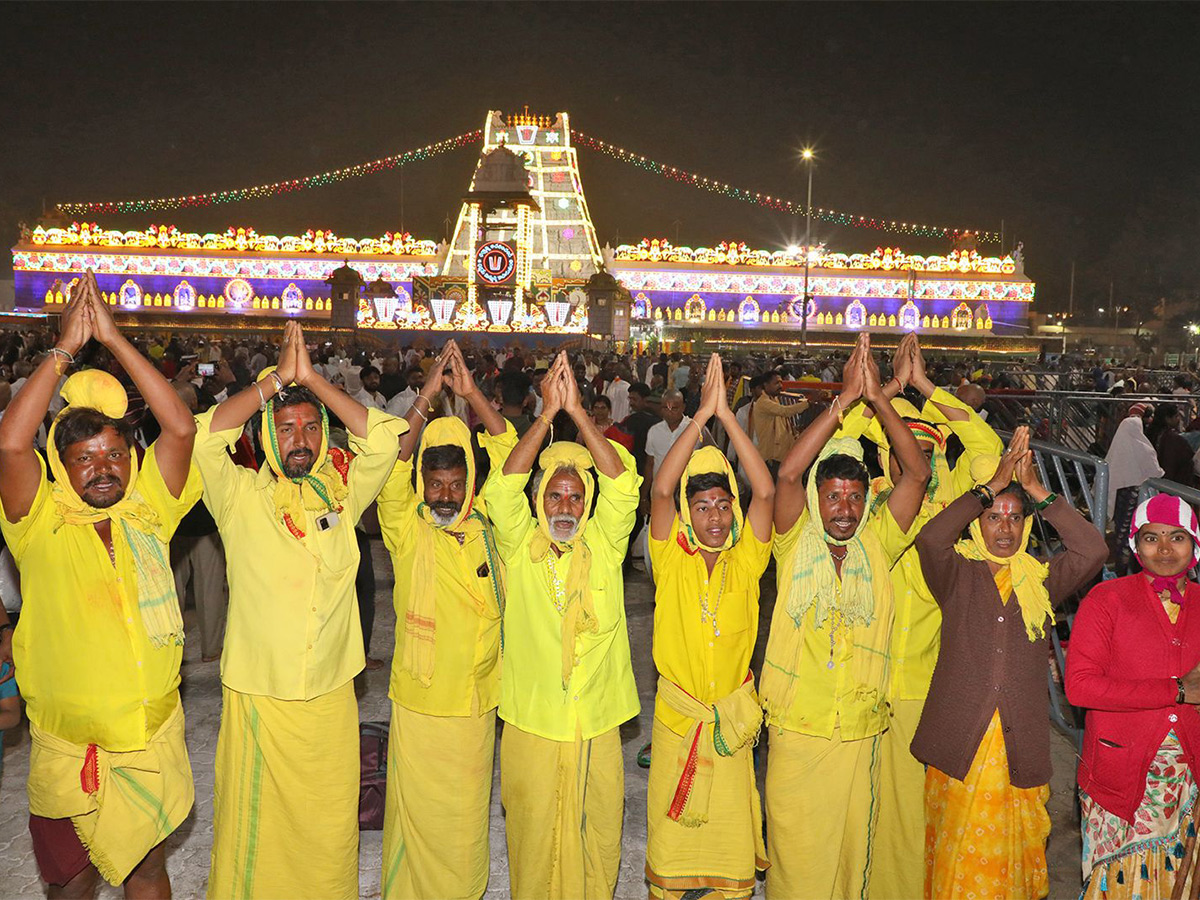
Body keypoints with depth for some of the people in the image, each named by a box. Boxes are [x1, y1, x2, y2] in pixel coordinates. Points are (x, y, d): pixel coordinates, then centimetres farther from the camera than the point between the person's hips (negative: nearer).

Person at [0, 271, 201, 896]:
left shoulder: (147, 512, -2)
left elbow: (181, 429, -12)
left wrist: (114, 339, -14)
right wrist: (65, 348, -21)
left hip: (155, 735, 2)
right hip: (71, 746, -2)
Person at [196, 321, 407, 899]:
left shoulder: (342, 490, 3)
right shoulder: (241, 495, -3)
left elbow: (384, 439, -9)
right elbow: (206, 437, -18)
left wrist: (313, 380, -12)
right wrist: (276, 380, -16)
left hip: (331, 697, 2)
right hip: (257, 695, -2)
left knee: (330, 828, 13)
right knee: (256, 827, 9)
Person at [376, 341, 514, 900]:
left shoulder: (484, 522, 0)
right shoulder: (407, 528, -7)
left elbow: (508, 452, -5)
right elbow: (392, 467, -22)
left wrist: (472, 393, -14)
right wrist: (425, 401, -28)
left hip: (478, 700, 3)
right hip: (421, 701, -3)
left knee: (468, 815, 16)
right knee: (419, 812, 7)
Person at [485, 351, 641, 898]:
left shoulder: (603, 545, 0)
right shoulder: (520, 546, -1)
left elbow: (622, 485, -14)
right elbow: (503, 486, -16)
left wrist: (578, 411, -21)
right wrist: (548, 413, -23)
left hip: (596, 722, 1)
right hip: (531, 723, -1)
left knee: (596, 833, 12)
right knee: (533, 835, 10)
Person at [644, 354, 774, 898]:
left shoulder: (745, 560, -3)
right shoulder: (672, 559, -6)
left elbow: (766, 491, -15)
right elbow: (661, 489, -20)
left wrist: (727, 415, -20)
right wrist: (703, 413, -24)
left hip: (732, 715, 1)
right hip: (676, 712, -1)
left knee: (730, 829, 11)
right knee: (672, 829, 11)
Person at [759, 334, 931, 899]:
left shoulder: (877, 545, 1)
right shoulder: (797, 545, -4)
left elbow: (917, 473, -7)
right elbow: (788, 474, -19)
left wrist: (878, 397, -17)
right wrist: (844, 399, -21)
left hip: (859, 730, 2)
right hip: (795, 726, -2)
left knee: (850, 847, 15)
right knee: (794, 849, 7)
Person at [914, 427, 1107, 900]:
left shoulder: (1041, 579, 10)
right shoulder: (957, 574, 2)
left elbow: (1093, 550, -7)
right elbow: (930, 539, -19)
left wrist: (1039, 493, -10)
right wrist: (991, 486, -16)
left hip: (1021, 750, 2)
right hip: (958, 745, -2)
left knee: (1011, 857, 11)